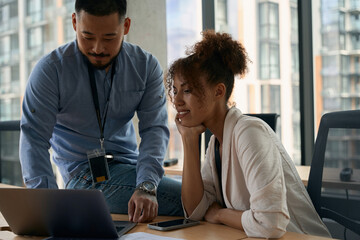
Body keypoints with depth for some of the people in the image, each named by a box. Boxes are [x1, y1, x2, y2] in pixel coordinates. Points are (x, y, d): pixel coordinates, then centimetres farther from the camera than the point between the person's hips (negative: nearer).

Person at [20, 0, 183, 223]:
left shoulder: (146, 66, -1)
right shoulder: (50, 69, -10)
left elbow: (154, 129, -10)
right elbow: (34, 138, -14)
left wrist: (146, 187, -28)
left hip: (131, 165, 5)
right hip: (85, 173, -5)